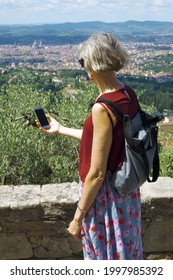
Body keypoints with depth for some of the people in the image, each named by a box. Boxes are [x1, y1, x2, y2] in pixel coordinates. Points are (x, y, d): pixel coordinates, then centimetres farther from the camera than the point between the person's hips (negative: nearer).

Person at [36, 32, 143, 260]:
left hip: (105, 196, -8)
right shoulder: (128, 95, -2)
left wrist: (78, 216, -11)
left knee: (107, 256, 15)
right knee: (125, 251, 27)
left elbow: (97, 174, -23)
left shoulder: (102, 109, -28)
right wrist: (61, 129, 20)